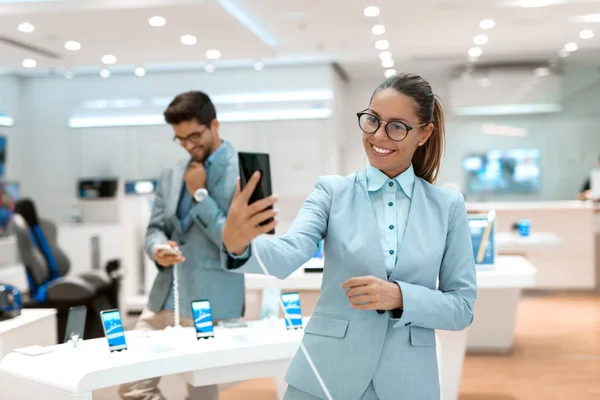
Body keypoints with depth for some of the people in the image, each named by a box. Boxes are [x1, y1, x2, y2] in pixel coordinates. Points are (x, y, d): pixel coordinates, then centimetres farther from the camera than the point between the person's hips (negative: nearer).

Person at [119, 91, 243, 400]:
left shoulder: (243, 173, -8)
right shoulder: (172, 176, 12)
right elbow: (154, 228, 15)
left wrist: (200, 193, -13)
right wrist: (158, 249, -9)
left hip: (211, 303, -6)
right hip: (164, 298, 6)